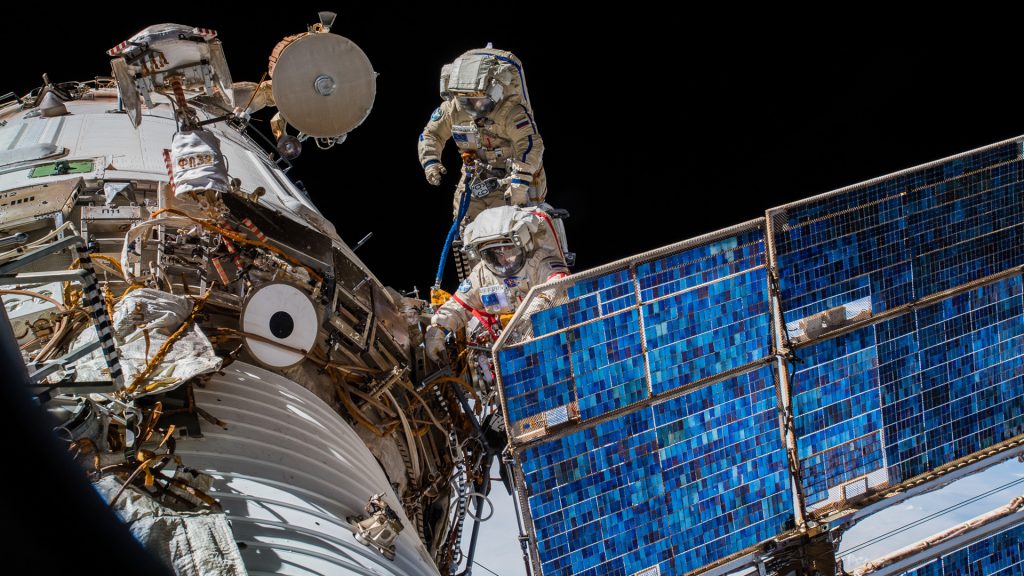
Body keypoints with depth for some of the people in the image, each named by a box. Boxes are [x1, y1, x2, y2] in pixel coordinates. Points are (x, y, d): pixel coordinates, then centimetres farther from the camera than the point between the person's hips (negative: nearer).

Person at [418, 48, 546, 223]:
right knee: (465, 222, 8)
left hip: (510, 175, -5)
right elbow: (430, 135, 3)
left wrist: (519, 183, -45)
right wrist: (430, 161, -16)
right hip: (476, 176, 5)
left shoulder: (511, 112, -29)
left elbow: (531, 145, -37)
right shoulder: (452, 109, -12)